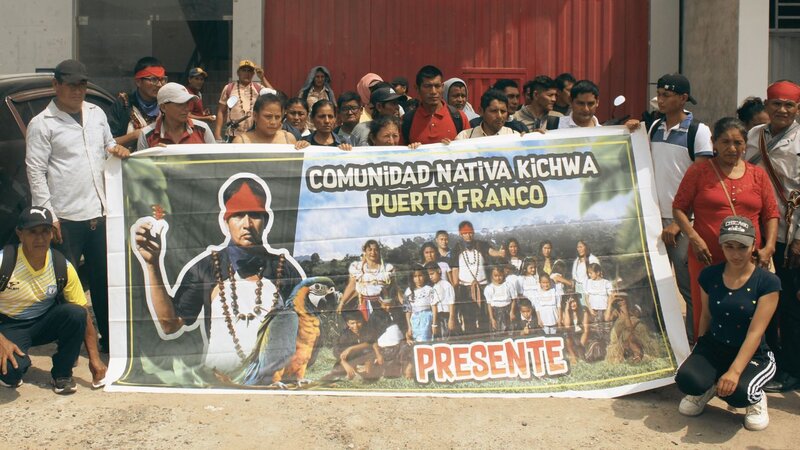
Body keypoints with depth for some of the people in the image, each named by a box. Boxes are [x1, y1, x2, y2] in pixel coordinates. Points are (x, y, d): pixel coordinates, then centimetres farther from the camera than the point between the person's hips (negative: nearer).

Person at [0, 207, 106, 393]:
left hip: (45, 322, 3)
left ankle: (62, 373, -6)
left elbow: (84, 314, -8)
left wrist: (94, 357, -12)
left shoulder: (63, 266, -13)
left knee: (75, 313, -28)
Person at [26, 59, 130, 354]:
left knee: (104, 279, 12)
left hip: (99, 212, 6)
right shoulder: (42, 124, -5)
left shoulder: (96, 113, 13)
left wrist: (115, 149, 0)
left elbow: (108, 146, 26)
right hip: (66, 217, -5)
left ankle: (109, 337, 23)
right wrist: (48, 216, -13)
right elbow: (35, 171, -7)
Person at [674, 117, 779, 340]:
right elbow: (679, 208, 3)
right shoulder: (698, 171, 5)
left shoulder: (758, 175, 13)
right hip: (707, 260, -2)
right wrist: (694, 238, -11)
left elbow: (771, 214, 12)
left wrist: (769, 247, -2)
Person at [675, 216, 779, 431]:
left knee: (737, 392, -34)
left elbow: (755, 333, -18)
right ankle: (706, 388, 10)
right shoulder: (710, 276, -1)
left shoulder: (768, 282, -13)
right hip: (713, 348, 3)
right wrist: (700, 355, 17)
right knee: (686, 380, -29)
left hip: (753, 355, -3)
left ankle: (756, 398, 5)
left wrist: (734, 371, -27)